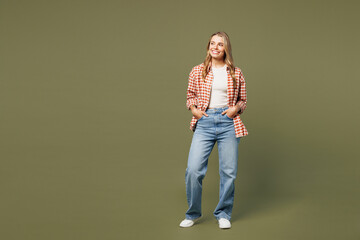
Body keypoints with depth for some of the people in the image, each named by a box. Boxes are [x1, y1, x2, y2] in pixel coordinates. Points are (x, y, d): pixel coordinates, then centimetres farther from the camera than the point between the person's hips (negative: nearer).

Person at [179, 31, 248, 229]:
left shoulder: (236, 73, 8)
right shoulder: (197, 71, 7)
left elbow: (243, 100, 16)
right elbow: (190, 95, 18)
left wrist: (236, 108, -4)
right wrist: (193, 108, -1)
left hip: (228, 123, 1)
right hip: (205, 122, 0)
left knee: (228, 171, 3)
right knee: (193, 169, -9)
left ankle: (223, 214, 22)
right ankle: (192, 213, 12)